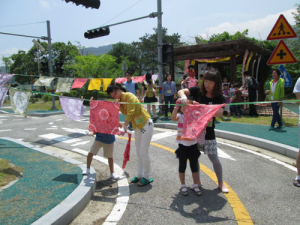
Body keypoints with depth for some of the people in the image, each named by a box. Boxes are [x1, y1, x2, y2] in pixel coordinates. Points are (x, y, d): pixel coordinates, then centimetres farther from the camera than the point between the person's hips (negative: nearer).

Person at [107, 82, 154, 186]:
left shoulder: (129, 96, -18)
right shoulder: (120, 100, 7)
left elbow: (130, 113, -25)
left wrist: (124, 126, -28)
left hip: (146, 125, -9)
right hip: (137, 126, 9)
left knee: (143, 152, -5)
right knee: (138, 151, 13)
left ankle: (146, 177, 7)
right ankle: (139, 175, 24)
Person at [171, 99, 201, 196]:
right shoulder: (180, 116, -5)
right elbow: (173, 118, -26)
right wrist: (177, 106, -33)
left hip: (193, 145, 1)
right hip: (182, 145, -1)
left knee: (194, 166, 13)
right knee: (182, 166, 11)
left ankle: (195, 185, 30)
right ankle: (183, 186, 27)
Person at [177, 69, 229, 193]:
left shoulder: (219, 98, -6)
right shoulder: (198, 91, -3)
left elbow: (219, 113, -22)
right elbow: (181, 91, -6)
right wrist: (183, 97, -30)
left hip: (208, 131, -1)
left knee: (214, 157, 4)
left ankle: (220, 183, 25)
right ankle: (197, 180, 31)